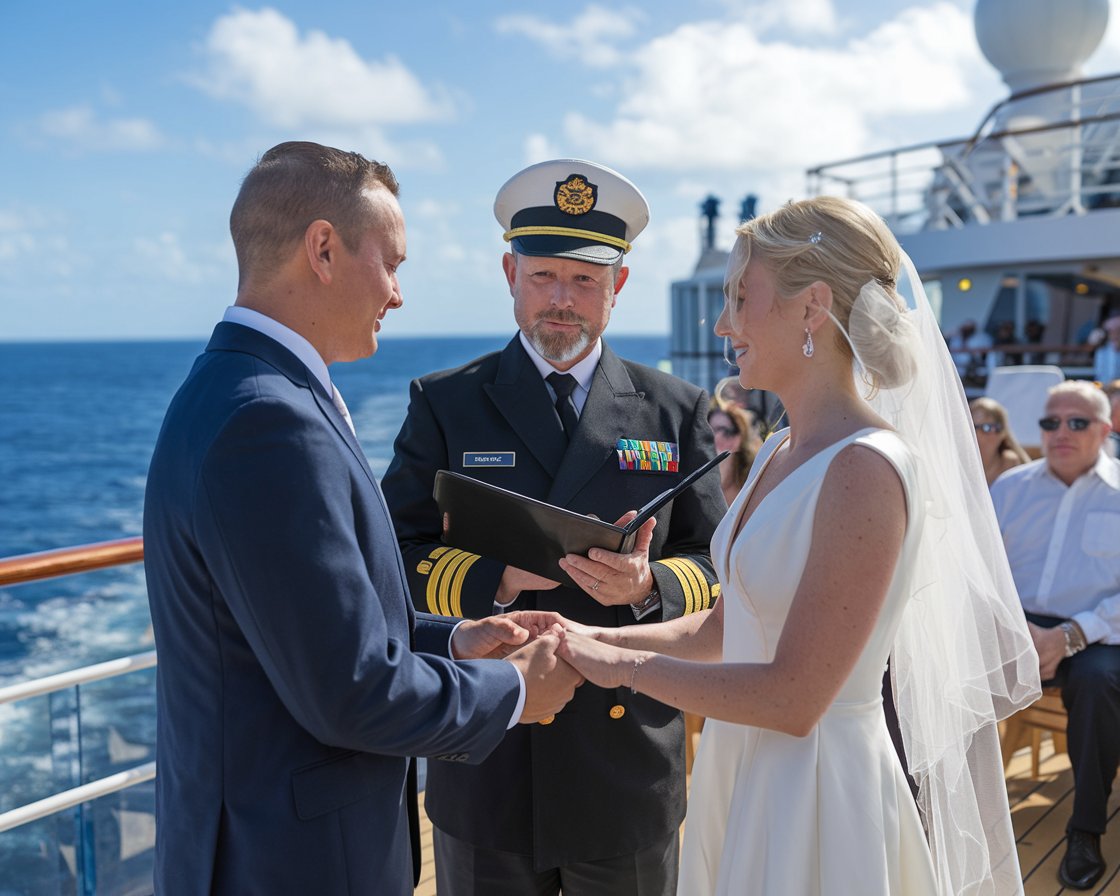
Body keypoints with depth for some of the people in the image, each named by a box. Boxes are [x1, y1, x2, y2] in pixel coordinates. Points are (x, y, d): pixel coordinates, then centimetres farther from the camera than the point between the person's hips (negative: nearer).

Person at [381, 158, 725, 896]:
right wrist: (499, 577, -22)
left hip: (630, 769, 1)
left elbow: (720, 570, 2)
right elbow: (394, 559, -4)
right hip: (488, 769, 0)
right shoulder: (444, 405, 0)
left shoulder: (678, 411, 3)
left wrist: (648, 585, -19)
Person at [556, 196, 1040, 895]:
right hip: (742, 767, 8)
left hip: (815, 787, -8)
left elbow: (793, 697, -24)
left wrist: (629, 666, -14)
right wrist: (597, 638, -1)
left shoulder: (866, 468, -23)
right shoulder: (782, 452, 4)